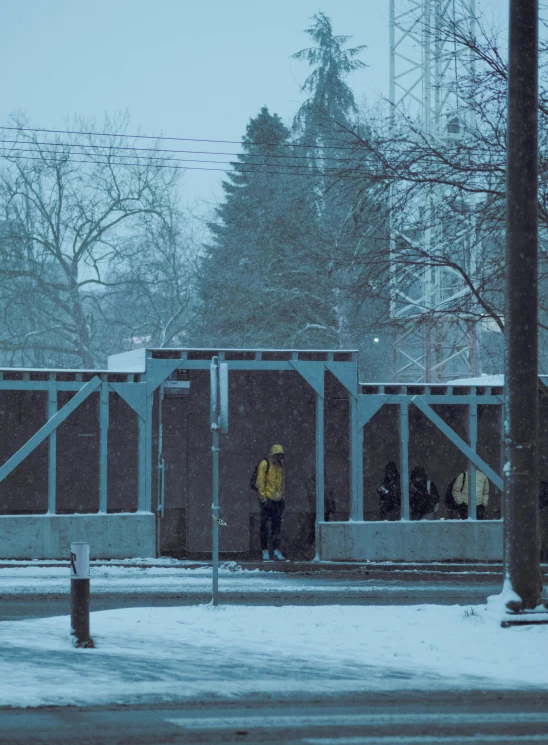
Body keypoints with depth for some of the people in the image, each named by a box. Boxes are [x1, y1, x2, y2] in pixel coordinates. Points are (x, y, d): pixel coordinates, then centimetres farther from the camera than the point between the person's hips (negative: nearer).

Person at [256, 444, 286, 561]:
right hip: (267, 500, -6)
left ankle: (276, 551, 6)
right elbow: (260, 482, -10)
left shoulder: (280, 465, 15)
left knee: (277, 526, 5)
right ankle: (265, 552, 2)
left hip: (278, 500, 6)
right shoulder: (265, 464, -6)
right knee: (264, 526, -1)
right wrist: (263, 497, -15)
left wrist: (283, 497, 17)